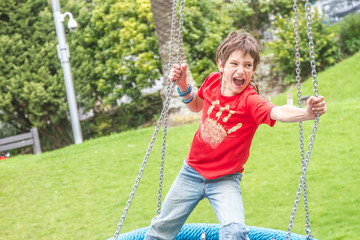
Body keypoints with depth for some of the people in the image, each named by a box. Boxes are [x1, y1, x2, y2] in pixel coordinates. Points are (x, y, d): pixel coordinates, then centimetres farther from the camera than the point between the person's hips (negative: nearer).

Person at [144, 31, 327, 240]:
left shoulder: (250, 101, -24)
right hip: (192, 172, 4)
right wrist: (183, 85, -5)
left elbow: (278, 112, -45)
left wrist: (307, 113, -65)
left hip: (225, 180, -4)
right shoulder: (213, 81, -8)